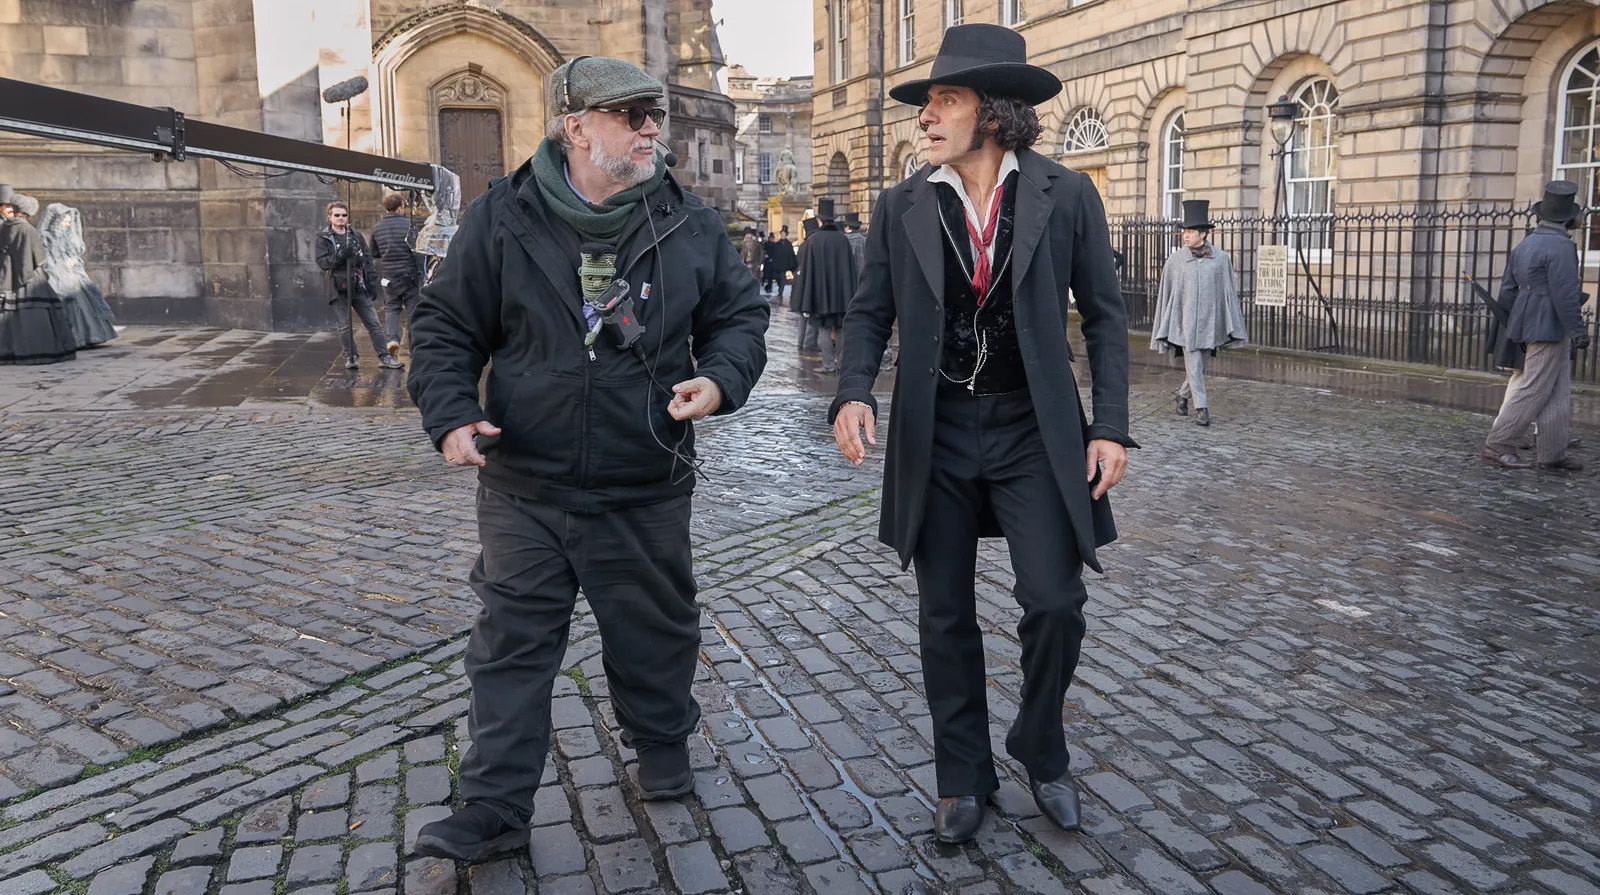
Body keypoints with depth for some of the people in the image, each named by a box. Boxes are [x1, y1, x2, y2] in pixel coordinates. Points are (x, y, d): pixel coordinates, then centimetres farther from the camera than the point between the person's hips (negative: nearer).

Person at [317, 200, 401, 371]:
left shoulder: (356, 235, 14)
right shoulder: (323, 238, 3)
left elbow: (367, 258, 14)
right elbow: (322, 261, -8)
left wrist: (371, 280, 5)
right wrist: (341, 255, -22)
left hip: (359, 286, 3)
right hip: (339, 288, -3)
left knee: (373, 323, 1)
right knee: (344, 326, 0)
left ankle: (384, 356, 3)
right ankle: (351, 357, 10)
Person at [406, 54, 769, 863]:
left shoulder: (689, 223, 0)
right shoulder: (503, 218, -4)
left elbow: (741, 312, 9)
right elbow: (446, 325, 2)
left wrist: (720, 378, -11)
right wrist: (451, 415, -12)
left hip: (648, 492, 1)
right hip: (525, 488, -1)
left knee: (656, 630, 16)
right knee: (512, 643, 5)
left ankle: (662, 745, 42)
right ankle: (494, 811, 17)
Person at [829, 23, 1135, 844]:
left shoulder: (1066, 196, -2)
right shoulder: (902, 206, 2)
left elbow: (1104, 316, 2)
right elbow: (870, 312, 7)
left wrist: (1111, 427, -5)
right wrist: (854, 391, -12)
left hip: (1034, 434, -1)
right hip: (937, 435, 2)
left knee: (1055, 604, -5)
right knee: (945, 618, 8)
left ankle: (1041, 753, 23)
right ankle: (963, 778, 26)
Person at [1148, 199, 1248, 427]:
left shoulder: (1221, 258, 1)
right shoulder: (1175, 259, 0)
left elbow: (1228, 293, 4)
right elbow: (1166, 293, 4)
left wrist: (1231, 326, 1)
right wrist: (1164, 326, 4)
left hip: (1209, 321, 1)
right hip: (1185, 320, -1)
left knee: (1199, 366, 11)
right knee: (1193, 366, -4)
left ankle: (1183, 395, 34)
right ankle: (1201, 408, 2)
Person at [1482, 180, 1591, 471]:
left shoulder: (1524, 244, 14)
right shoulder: (1561, 246, -13)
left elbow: (1507, 288, 17)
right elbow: (1565, 294, -19)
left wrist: (1510, 327, 25)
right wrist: (1577, 330, -16)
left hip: (1527, 325, 9)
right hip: (1550, 328, -9)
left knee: (1559, 393, 12)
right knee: (1534, 390, -5)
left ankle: (1553, 453, 14)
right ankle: (1497, 446, -4)